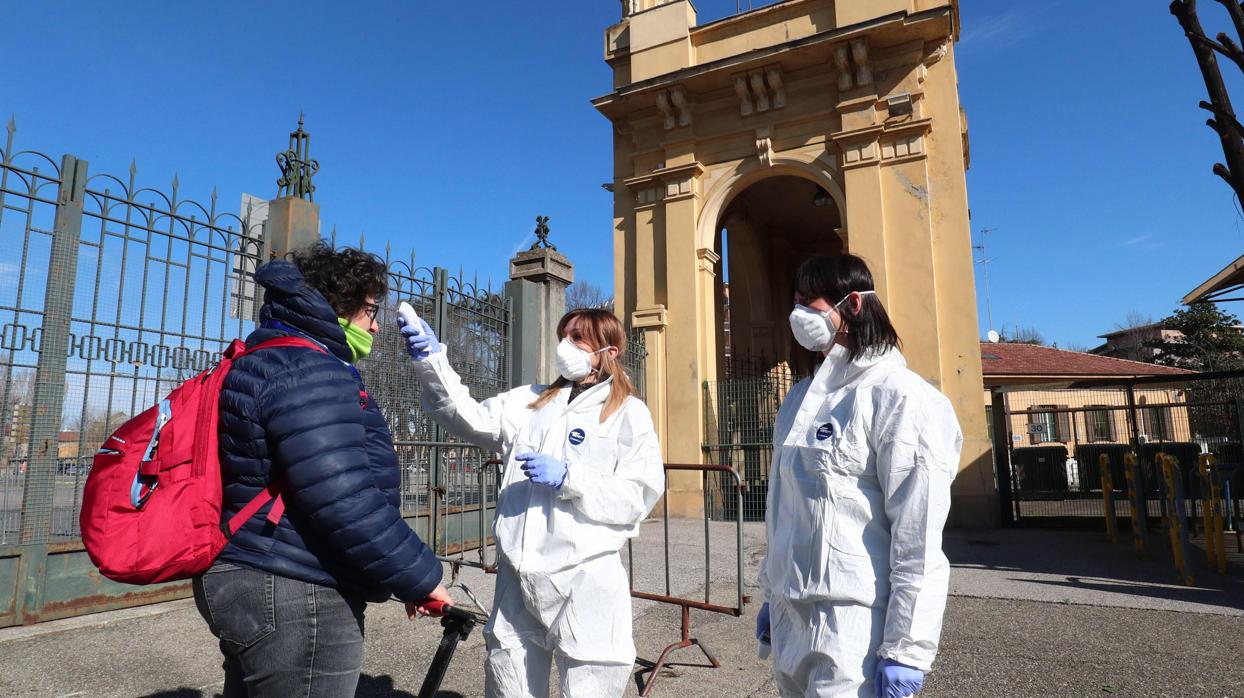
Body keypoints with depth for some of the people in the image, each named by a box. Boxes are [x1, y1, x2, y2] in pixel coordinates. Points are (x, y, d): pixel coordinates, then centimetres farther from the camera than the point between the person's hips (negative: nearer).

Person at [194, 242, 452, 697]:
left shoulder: (266, 363, 16)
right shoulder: (308, 371, -19)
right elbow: (342, 500, -28)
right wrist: (418, 576, -18)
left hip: (253, 584, 11)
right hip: (296, 597, -11)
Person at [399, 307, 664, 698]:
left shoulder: (628, 413, -1)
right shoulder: (531, 401, 13)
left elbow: (639, 496, -8)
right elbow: (471, 420, 1)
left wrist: (568, 477, -16)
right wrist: (432, 360, -10)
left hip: (585, 582, -5)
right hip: (516, 576, 5)